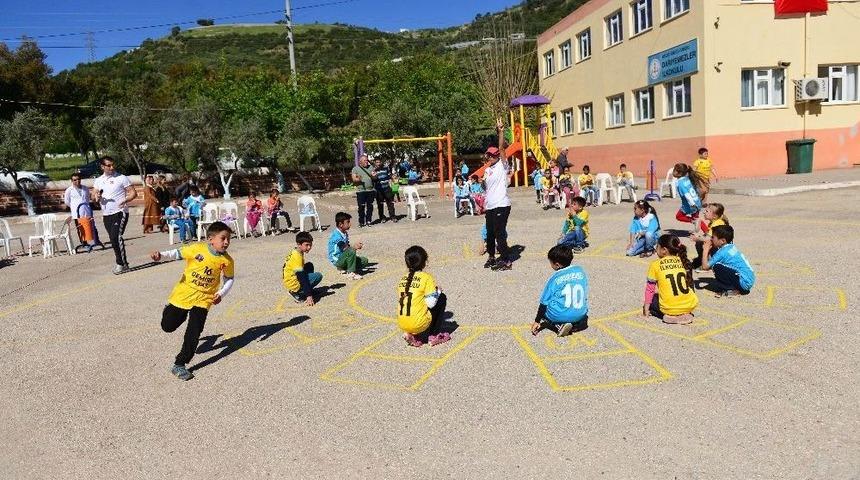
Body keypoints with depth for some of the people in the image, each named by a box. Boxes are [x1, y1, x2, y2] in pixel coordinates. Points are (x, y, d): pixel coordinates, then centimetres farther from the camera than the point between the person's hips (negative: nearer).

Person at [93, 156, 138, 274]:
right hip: (106, 215, 6)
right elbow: (95, 198, 17)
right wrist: (97, 197, -7)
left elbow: (133, 193, -5)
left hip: (120, 212, -6)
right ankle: (123, 264, 19)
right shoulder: (98, 181, 12)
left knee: (116, 237, -17)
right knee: (114, 239, 9)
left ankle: (121, 264, -9)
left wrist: (125, 200, -23)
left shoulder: (121, 178, -3)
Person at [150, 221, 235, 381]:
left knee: (194, 333, -9)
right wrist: (161, 256, -28)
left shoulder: (227, 260, -9)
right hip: (183, 294, 0)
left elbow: (229, 279, 6)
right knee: (168, 326, 11)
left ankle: (179, 365, 4)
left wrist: (221, 294, -9)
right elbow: (177, 254, -9)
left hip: (203, 299, 1)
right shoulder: (197, 249, -17)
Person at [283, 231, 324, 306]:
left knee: (309, 266, 18)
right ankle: (297, 294, -7)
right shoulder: (297, 257, -23)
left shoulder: (295, 252, 6)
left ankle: (309, 290, 15)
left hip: (289, 281, 10)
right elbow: (302, 279, -27)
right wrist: (309, 296, -29)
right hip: (293, 285, -10)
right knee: (318, 276, -11)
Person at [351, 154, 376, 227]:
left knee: (370, 206, 5)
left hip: (370, 190, 3)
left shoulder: (370, 167, 13)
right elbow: (354, 179, -2)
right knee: (361, 207, -5)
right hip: (360, 191, -3)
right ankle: (361, 222, 2)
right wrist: (358, 179, -24)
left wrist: (373, 176, -10)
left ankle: (368, 221, 14)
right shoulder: (355, 168, 4)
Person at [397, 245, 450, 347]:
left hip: (402, 325, 5)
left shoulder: (402, 279, 8)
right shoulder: (426, 277, -8)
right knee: (442, 298, 14)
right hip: (418, 324, -5)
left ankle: (411, 334, 12)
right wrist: (437, 291, 8)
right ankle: (434, 335, 13)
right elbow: (431, 303, -11)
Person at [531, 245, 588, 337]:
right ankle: (576, 324, 6)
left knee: (543, 310, 22)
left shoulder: (554, 278, -8)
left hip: (559, 316, -5)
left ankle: (559, 326, -4)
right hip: (580, 315, 5)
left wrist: (537, 321, 7)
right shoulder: (580, 271, 4)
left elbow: (544, 303, -3)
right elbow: (585, 295, 14)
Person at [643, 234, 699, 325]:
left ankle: (670, 316, 2)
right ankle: (685, 314, 11)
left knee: (653, 300, 25)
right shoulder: (683, 261, 9)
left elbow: (650, 288, 4)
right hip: (690, 305, 5)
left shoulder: (655, 265, -1)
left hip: (670, 308, -5)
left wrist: (646, 306, 14)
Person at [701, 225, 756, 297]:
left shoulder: (722, 252, -17)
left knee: (716, 267, -15)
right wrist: (709, 251, 7)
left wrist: (706, 250, -8)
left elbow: (705, 266, -16)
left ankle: (733, 290, -4)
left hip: (744, 282, -9)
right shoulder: (731, 247, 9)